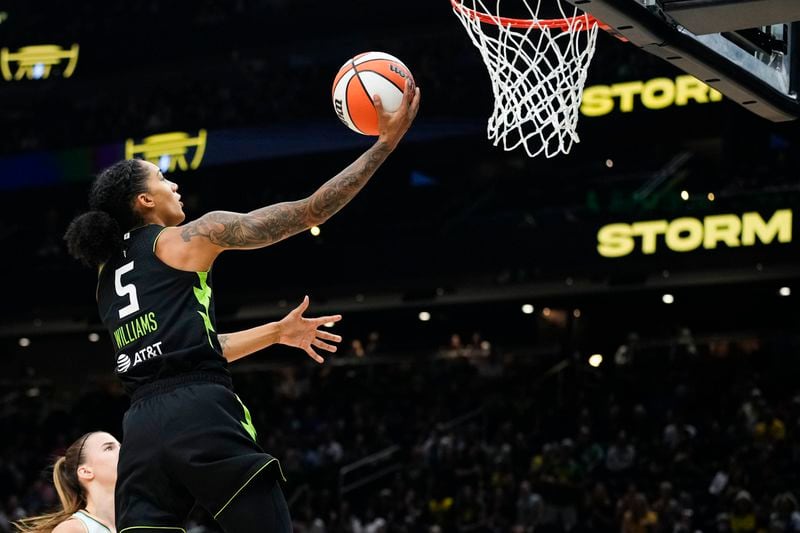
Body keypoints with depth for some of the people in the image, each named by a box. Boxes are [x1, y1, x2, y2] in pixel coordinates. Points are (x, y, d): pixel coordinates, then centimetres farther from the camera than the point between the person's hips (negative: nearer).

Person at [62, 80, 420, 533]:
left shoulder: (108, 275, 25)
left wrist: (276, 333, 39)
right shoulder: (189, 238, 5)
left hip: (142, 429, 6)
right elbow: (308, 212, 3)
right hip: (202, 418, -6)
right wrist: (386, 143, 8)